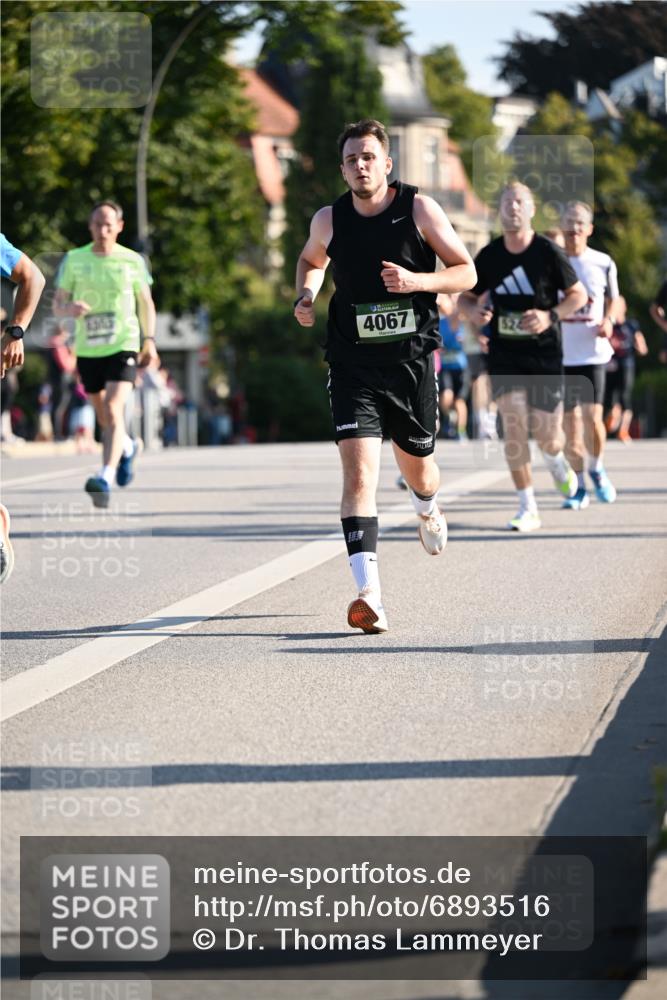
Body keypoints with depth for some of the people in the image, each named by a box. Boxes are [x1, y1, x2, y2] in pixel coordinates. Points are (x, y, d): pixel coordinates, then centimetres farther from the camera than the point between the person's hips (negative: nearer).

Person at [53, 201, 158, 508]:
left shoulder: (132, 261, 0)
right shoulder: (73, 260, 1)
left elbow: (145, 302, 10)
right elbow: (57, 306, 3)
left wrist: (149, 340, 1)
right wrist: (70, 309, -20)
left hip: (123, 346, -3)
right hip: (87, 349, 3)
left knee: (113, 411, -20)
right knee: (105, 418, 15)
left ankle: (105, 479, -29)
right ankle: (127, 448, 48)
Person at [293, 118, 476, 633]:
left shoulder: (419, 209, -5)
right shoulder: (329, 220, 1)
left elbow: (466, 272, -1)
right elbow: (311, 260, 24)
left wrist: (417, 280, -18)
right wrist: (306, 295, 3)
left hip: (412, 357, 0)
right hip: (353, 361, 0)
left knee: (418, 468, 17)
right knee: (359, 473, -17)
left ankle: (427, 509, 57)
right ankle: (369, 592, -23)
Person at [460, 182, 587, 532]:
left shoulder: (548, 252, -7)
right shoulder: (488, 256, -1)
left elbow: (578, 294, 0)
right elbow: (467, 295, 12)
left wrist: (551, 316, -18)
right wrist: (474, 310, -12)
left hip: (544, 352, -1)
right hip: (504, 355, 1)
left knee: (546, 433, 1)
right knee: (513, 423, -13)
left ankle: (555, 458, 40)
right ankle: (527, 507, -7)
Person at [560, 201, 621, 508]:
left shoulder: (603, 263, 1)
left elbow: (613, 298, 16)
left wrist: (609, 321, -2)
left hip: (593, 353, -1)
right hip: (559, 353, 1)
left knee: (592, 418, -10)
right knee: (569, 424, 3)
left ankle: (598, 469, 19)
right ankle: (578, 486, 16)